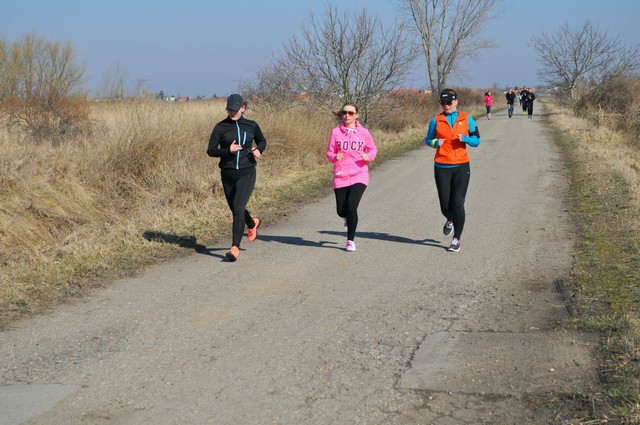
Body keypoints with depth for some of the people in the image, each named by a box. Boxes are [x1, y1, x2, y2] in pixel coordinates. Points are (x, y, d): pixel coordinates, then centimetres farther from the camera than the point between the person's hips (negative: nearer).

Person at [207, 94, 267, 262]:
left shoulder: (252, 126, 2)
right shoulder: (221, 127, -2)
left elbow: (262, 141, 20)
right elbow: (211, 150, -5)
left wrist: (259, 150, -2)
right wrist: (228, 150, -21)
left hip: (247, 173, -2)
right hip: (227, 173, 2)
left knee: (238, 208, -17)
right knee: (235, 209, 16)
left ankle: (235, 247, -15)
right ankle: (252, 223, 50)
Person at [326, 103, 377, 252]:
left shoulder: (363, 132, 1)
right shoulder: (336, 132, 2)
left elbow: (373, 149, 11)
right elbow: (329, 152, 7)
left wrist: (368, 157, -10)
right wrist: (335, 158, -15)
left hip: (359, 176, -2)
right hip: (340, 177, 2)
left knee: (351, 206, -16)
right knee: (341, 211, 4)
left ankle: (351, 240, 2)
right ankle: (348, 218, 45)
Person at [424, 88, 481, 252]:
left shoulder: (466, 119, 4)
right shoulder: (436, 120, 4)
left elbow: (476, 140, 7)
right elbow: (428, 140, 10)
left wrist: (465, 138, -14)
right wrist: (435, 143, -12)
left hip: (461, 167, -1)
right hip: (442, 167, 1)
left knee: (458, 204, -8)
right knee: (445, 205, 2)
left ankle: (456, 240, 5)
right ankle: (450, 220, 40)